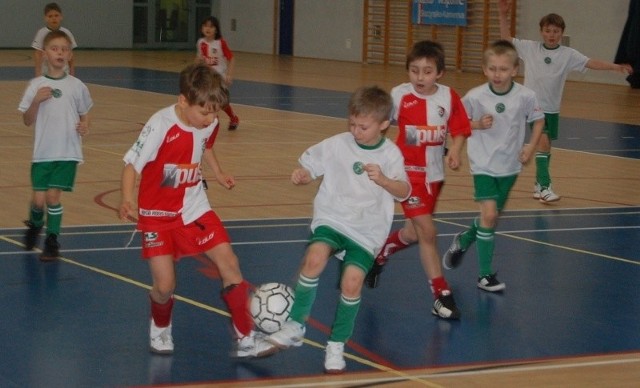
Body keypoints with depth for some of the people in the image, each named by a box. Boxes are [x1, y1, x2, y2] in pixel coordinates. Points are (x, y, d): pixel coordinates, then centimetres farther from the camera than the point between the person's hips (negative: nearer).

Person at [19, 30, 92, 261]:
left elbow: (84, 115, 14)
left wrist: (85, 126, -8)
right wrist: (37, 101, -16)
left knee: (53, 196, -5)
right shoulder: (36, 86, 0)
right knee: (39, 199, -1)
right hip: (43, 152, 0)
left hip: (68, 152, 0)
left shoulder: (76, 86, 2)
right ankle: (35, 225, 32)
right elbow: (27, 121, 1)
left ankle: (52, 240, 13)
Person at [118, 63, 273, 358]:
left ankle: (246, 340, 1)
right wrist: (127, 200, -32)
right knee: (165, 285, -8)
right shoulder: (160, 126, -25)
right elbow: (132, 164, -19)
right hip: (158, 214, -5)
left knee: (229, 262, -7)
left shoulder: (210, 124, -7)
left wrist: (218, 172, 2)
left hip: (195, 209, 5)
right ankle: (160, 329, 27)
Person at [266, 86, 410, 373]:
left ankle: (337, 344, 6)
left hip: (367, 231, 0)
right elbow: (309, 168, 5)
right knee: (316, 256, -28)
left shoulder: (390, 154, -5)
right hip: (331, 219, 0)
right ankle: (296, 326, -15)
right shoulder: (336, 145, -3)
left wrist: (383, 180, -31)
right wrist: (301, 175, -18)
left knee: (352, 282, -16)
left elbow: (403, 192, -12)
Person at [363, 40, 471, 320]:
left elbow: (460, 129, 1)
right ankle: (442, 295, -3)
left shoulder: (449, 97, -7)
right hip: (410, 171, -4)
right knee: (427, 231, -11)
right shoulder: (400, 95, -13)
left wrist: (455, 150, -16)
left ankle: (378, 254, 48)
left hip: (435, 173, 4)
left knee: (414, 232, 18)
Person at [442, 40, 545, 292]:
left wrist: (531, 147, -6)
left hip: (510, 166, 3)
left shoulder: (525, 96, -12)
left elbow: (538, 120, 6)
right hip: (484, 164, -3)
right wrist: (477, 125, -19)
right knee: (489, 214, -16)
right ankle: (485, 275, -5)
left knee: (492, 216, 15)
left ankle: (463, 240, 47)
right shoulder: (475, 97, -15)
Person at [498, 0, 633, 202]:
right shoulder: (530, 48, -2)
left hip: (552, 108, 3)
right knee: (543, 142, -17)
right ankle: (545, 187, -17)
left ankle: (539, 184, 31)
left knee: (546, 146, 13)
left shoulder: (568, 54, -2)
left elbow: (591, 63, -10)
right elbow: (506, 39, 5)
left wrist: (616, 67, -23)